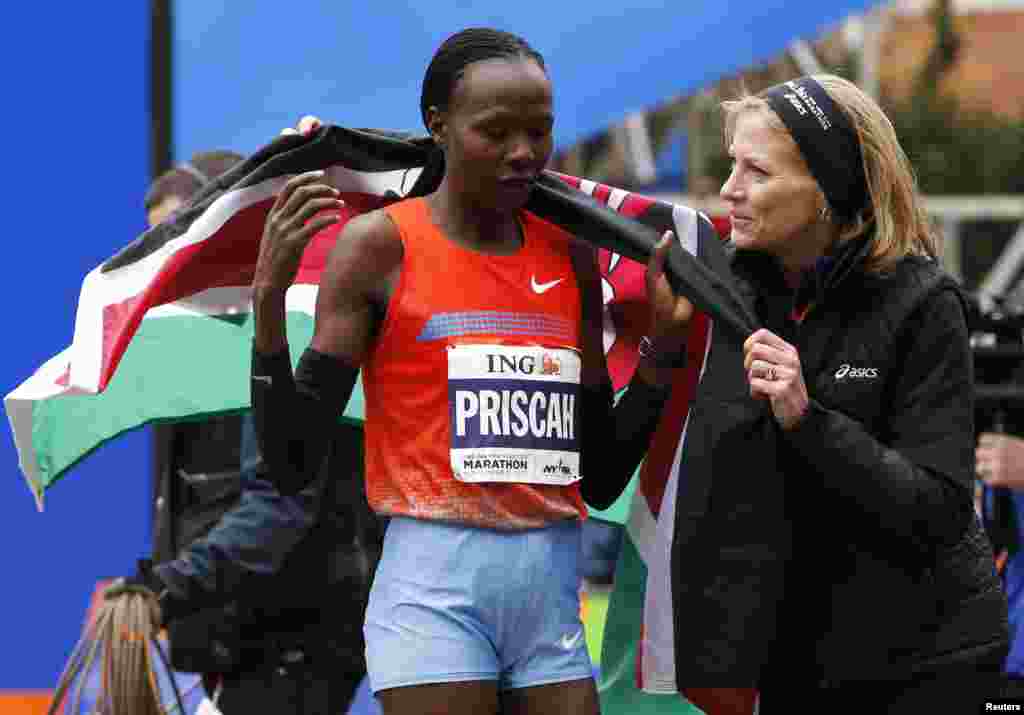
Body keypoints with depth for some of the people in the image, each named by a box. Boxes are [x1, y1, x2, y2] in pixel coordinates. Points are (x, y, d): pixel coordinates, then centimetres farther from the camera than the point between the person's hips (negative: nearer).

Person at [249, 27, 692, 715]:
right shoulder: (380, 245, -3)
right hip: (436, 591, -5)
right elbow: (292, 465, -6)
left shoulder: (571, 259, 12)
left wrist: (666, 340, 8)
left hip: (553, 602, 5)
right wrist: (269, 298, -16)